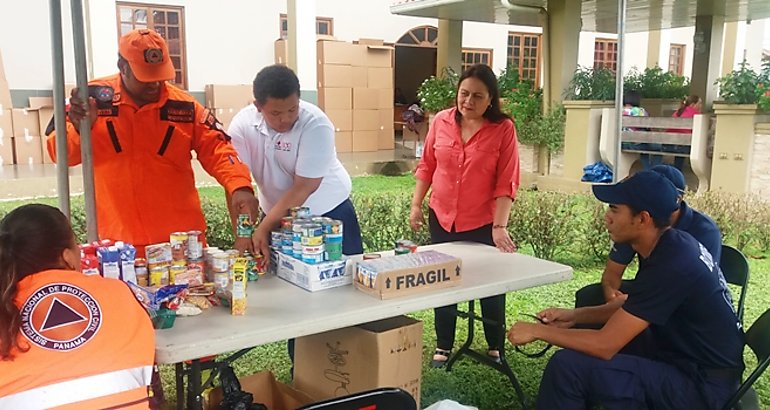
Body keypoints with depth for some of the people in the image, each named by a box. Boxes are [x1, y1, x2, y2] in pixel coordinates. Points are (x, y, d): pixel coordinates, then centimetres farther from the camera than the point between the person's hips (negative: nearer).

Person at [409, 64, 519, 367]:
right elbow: (427, 166, 7)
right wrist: (416, 204, 4)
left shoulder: (503, 128, -12)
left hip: (483, 223, -3)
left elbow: (507, 182, -14)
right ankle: (443, 346, 32)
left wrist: (500, 226, -19)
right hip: (442, 219, 3)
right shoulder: (441, 121, -3)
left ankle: (495, 347, 32)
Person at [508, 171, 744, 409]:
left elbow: (605, 345, -26)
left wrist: (538, 331, -14)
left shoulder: (669, 266, -28)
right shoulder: (672, 245, 0)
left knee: (568, 366, -19)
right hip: (700, 364, 10)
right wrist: (575, 315, 5)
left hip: (704, 386, -9)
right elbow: (632, 306, 16)